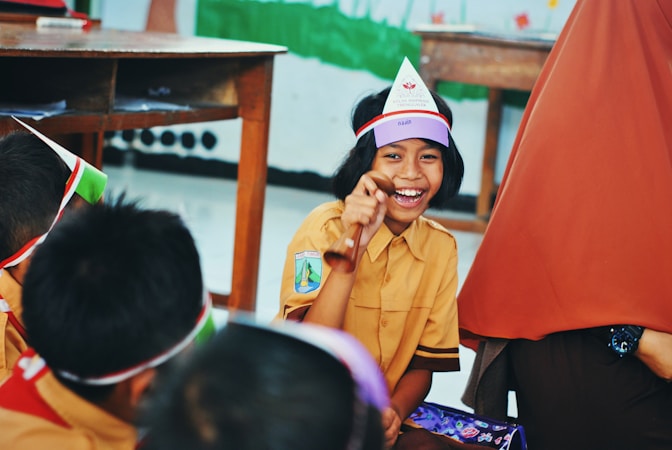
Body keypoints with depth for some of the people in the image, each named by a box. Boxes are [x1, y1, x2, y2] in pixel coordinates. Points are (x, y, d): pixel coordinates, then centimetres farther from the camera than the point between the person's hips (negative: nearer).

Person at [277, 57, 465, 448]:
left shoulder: (441, 247, 0)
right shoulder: (325, 228, -14)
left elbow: (423, 365, 6)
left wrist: (395, 412, -16)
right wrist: (353, 247, -32)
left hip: (378, 418, 3)